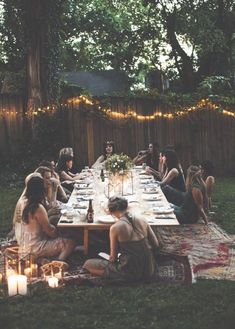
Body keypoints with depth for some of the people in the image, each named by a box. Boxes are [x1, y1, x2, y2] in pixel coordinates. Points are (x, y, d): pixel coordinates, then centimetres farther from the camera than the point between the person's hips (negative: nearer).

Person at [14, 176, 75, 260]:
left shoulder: (21, 202, 0)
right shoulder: (38, 208, -25)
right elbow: (49, 231, -15)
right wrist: (54, 229, 5)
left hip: (22, 245, 9)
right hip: (33, 248, -9)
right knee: (70, 244, -8)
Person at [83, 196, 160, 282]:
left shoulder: (115, 228, -13)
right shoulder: (142, 221, -1)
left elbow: (113, 257, -6)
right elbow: (156, 246, 4)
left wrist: (111, 259, 17)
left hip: (131, 274, -6)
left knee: (88, 264, 4)